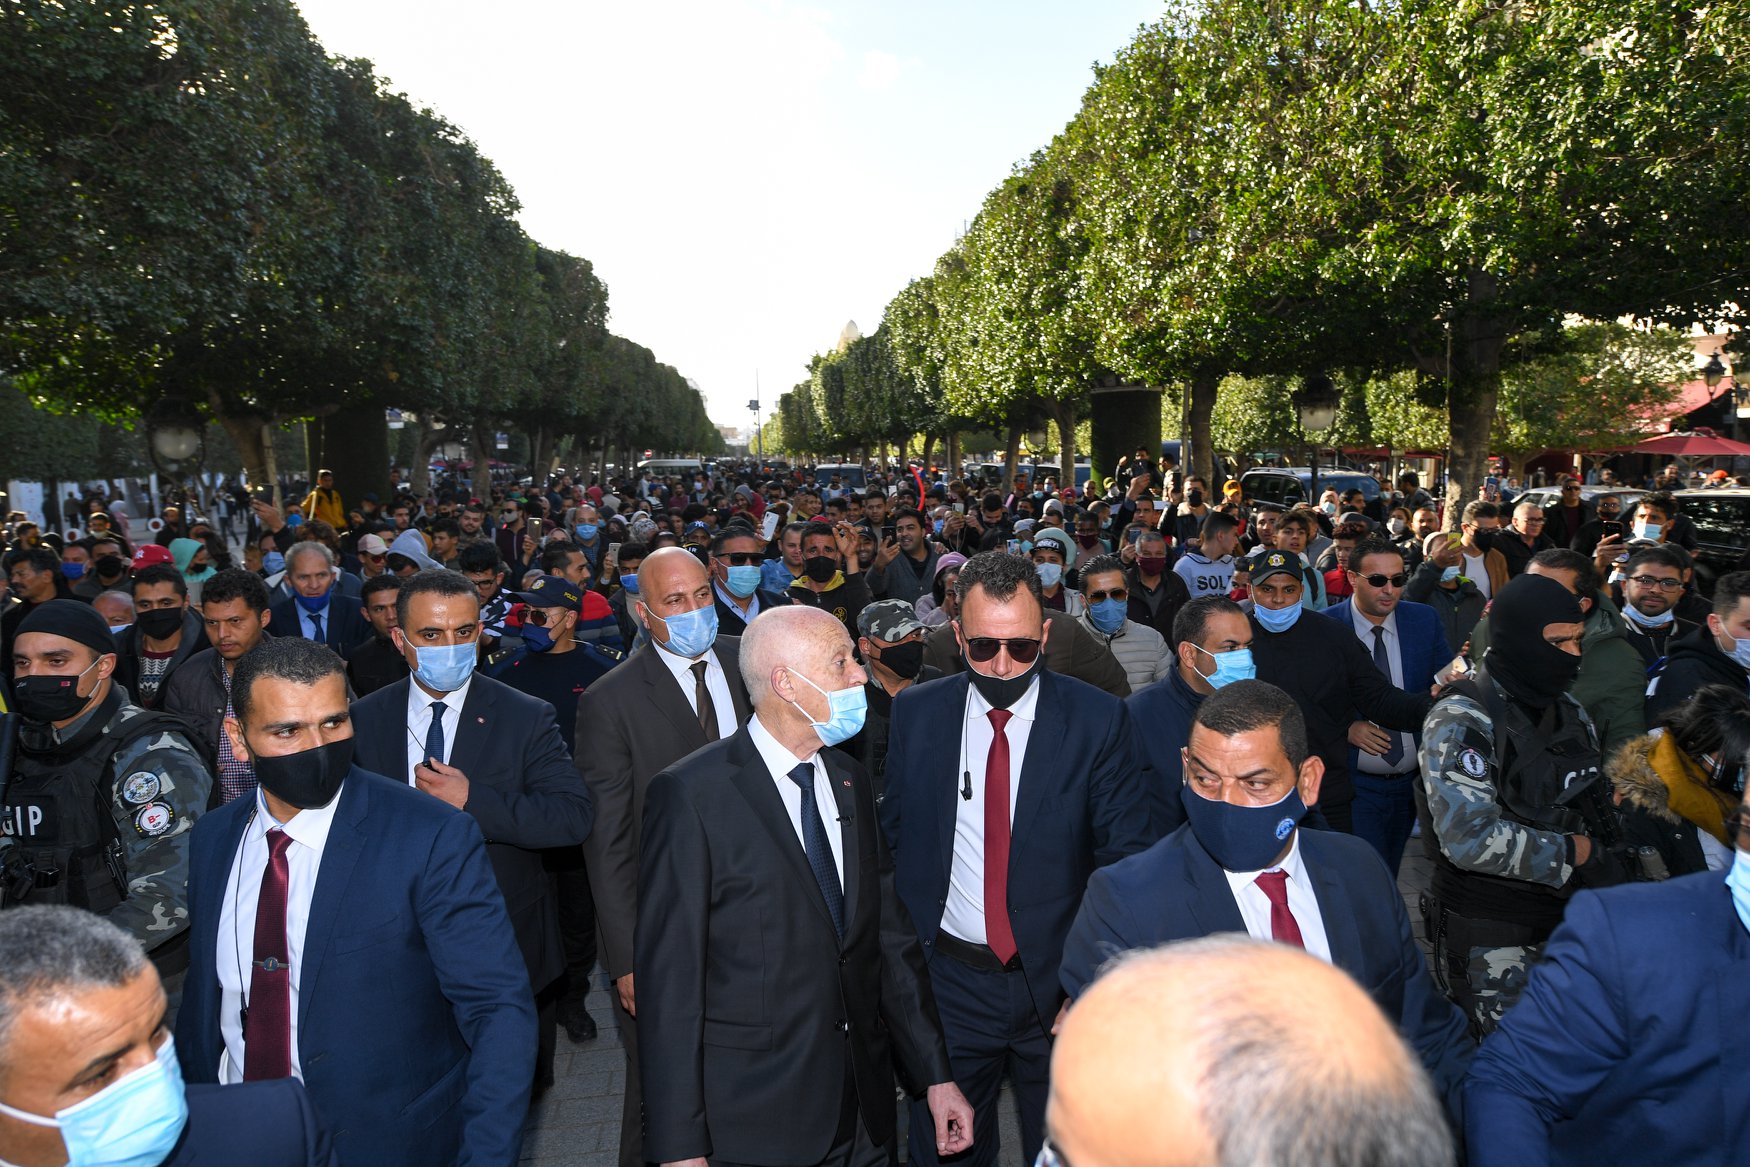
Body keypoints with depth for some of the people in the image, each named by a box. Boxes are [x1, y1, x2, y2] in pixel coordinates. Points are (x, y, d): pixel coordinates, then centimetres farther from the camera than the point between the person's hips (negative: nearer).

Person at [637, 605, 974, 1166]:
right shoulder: (690, 794, -15)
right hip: (756, 1120, -5)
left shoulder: (850, 781, 6)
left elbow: (890, 938, 9)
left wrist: (935, 1074, 8)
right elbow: (670, 975, -15)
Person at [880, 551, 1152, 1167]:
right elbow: (893, 837, 3)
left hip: (1059, 978, -1)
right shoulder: (915, 712, -4)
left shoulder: (1098, 718, -10)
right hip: (947, 978, 1)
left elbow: (1127, 856, -7)